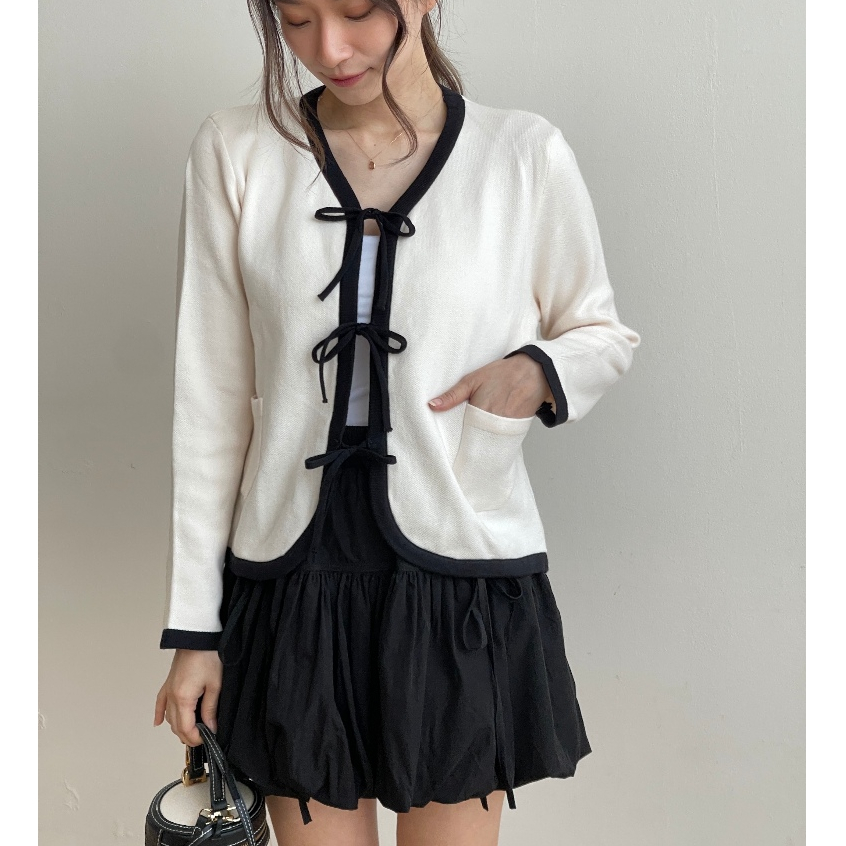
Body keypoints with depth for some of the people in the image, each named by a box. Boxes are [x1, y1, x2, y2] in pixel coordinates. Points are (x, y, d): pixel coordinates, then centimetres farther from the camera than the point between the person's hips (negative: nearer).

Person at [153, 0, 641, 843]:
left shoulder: (526, 154, -4)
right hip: (293, 577, 1)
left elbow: (603, 333, 10)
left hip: (463, 582, 0)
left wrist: (540, 371, -14)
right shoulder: (236, 150, -2)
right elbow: (211, 398, 0)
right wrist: (194, 624, 2)